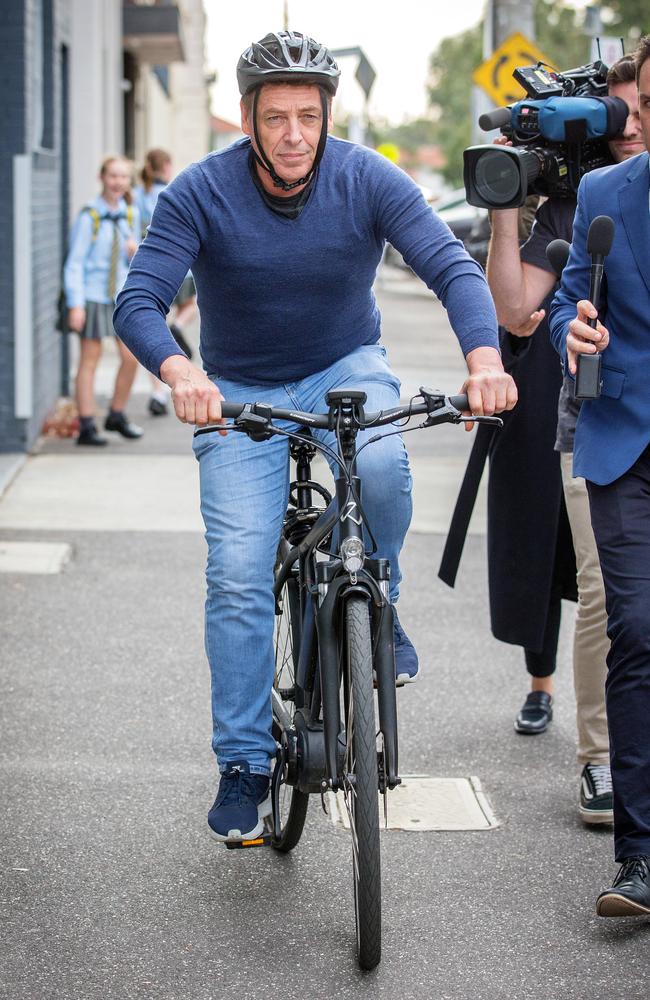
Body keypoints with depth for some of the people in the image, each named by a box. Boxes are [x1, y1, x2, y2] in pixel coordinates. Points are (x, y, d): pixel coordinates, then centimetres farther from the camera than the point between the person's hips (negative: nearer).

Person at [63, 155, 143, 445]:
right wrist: (76, 304, -14)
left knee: (131, 357, 3)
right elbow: (75, 261, -9)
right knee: (89, 360, 0)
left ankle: (117, 415, 22)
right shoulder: (90, 215, -10)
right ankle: (87, 426, 5)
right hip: (93, 295, -5)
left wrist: (135, 252, -6)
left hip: (121, 294, 5)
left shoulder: (130, 214, 7)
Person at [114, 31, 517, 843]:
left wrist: (484, 356, -44)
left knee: (382, 464, -35)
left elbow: (452, 267, -24)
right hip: (239, 393, 0)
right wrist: (178, 372, -47)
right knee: (237, 578, -10)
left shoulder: (366, 180, -16)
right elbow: (137, 302, -25)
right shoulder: (199, 193, -19)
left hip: (346, 369, 0)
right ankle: (244, 766, 5)